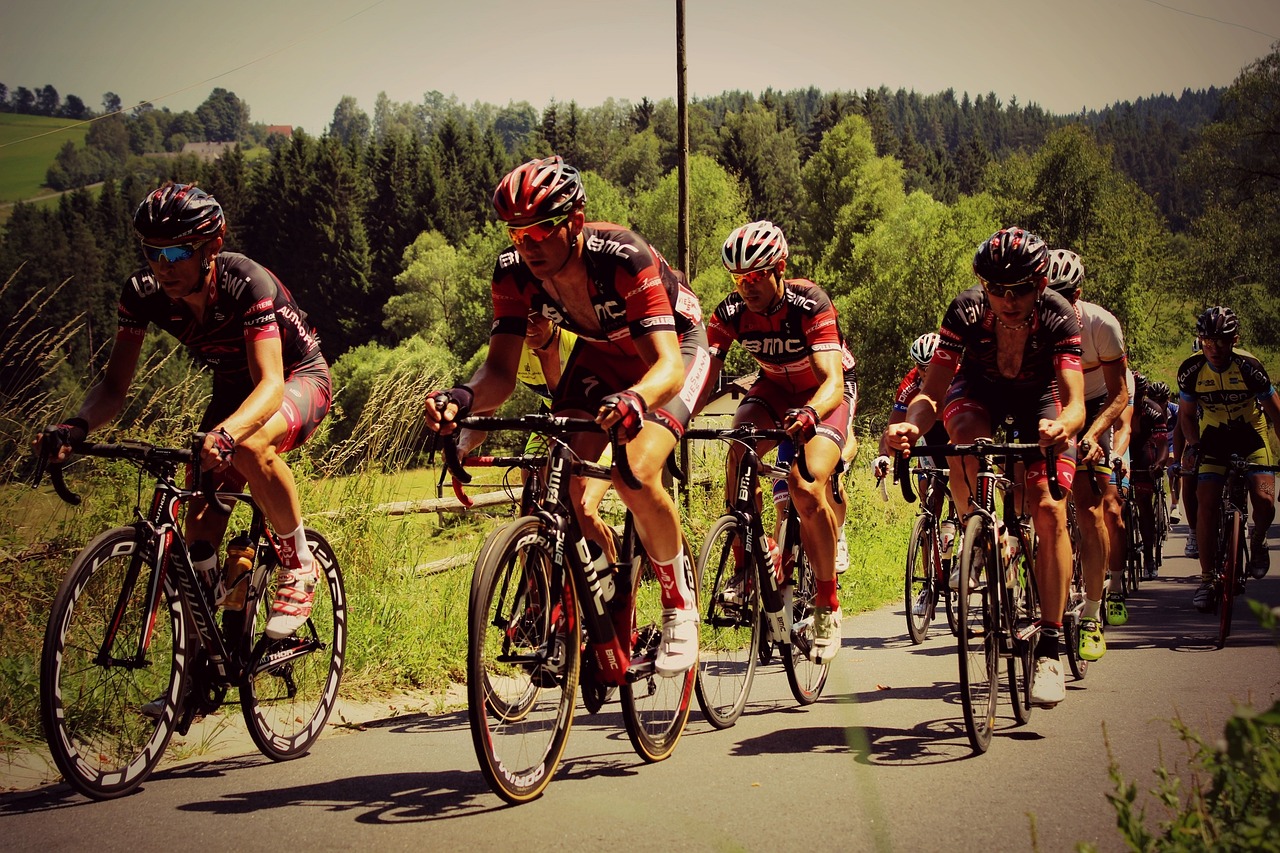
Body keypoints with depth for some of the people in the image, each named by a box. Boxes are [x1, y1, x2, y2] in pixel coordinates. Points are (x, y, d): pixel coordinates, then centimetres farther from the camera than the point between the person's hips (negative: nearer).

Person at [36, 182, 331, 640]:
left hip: (298, 379, -5)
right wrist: (78, 425, -38)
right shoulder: (144, 291, -20)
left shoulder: (246, 284, -34)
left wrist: (225, 433, -63)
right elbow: (114, 385, -16)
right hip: (233, 390, 5)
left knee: (248, 444, -37)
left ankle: (299, 564, -16)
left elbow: (271, 384, -43)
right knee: (201, 525, -11)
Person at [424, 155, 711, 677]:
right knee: (561, 483, -15)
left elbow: (667, 364, -44)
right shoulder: (514, 271, -22)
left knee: (635, 477, -28)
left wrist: (633, 400, -67)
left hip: (675, 346, -5)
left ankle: (680, 607, -5)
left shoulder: (624, 258, -37)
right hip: (601, 352, 5)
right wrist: (463, 398, -47)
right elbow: (501, 369, -23)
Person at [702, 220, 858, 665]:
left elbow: (833, 381, -42)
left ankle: (828, 606, -9)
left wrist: (810, 413, -64)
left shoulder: (809, 304, -31)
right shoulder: (731, 311, -20)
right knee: (739, 453, -29)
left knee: (808, 489, -26)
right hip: (774, 387, 4)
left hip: (825, 392, -4)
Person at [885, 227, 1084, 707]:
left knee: (1049, 510, -20)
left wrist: (1062, 426, -65)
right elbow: (932, 393, -34)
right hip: (979, 391, 1)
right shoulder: (966, 312, -30)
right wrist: (910, 426, -56)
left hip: (1039, 401, -1)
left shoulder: (1058, 318, -32)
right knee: (965, 437, -37)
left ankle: (1049, 650, -16)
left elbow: (1075, 403, -41)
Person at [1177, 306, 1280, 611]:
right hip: (1213, 437, 2)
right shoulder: (1192, 370, -15)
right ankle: (1207, 579, -8)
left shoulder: (1249, 367, -22)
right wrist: (1193, 445, -15)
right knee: (1206, 503, -15)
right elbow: (1187, 414, 0)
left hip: (1250, 434, -2)